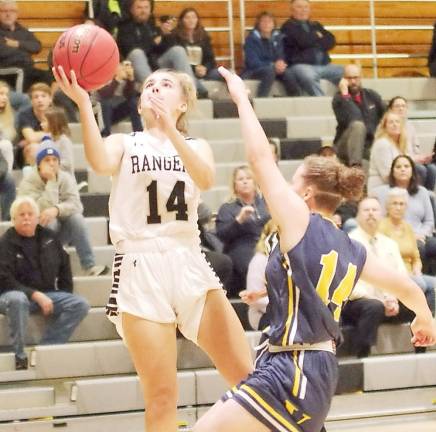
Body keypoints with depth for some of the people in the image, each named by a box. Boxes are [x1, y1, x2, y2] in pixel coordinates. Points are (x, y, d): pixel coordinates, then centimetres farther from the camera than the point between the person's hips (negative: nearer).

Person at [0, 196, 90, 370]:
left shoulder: (48, 237, 9)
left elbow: (64, 266, 20)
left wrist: (65, 296, 8)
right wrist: (35, 295, -24)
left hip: (46, 294, 6)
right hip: (14, 293, -6)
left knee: (80, 305, -16)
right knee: (17, 300, -41)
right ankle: (19, 355, -28)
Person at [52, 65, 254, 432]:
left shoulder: (197, 146, 15)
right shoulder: (124, 143, 11)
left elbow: (206, 179, -10)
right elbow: (101, 163, -15)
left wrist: (170, 129, -25)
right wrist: (83, 102, -25)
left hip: (190, 265, 2)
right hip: (140, 269, -2)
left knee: (247, 377, -4)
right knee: (162, 395, -4)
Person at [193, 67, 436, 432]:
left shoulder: (301, 224, -8)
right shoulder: (352, 251, 12)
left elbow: (260, 157, -9)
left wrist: (242, 98, 2)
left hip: (292, 373, -9)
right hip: (321, 371, 9)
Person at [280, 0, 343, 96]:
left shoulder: (316, 25, 24)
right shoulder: (289, 26, 5)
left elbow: (331, 41, 9)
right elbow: (303, 41, -12)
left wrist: (313, 41, -5)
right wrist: (317, 37, 6)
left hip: (323, 65, 6)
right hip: (299, 65, -6)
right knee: (308, 76, -39)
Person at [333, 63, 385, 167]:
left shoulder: (371, 95, 9)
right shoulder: (339, 99, -6)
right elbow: (347, 121, -24)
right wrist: (345, 94, -24)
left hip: (371, 146, 4)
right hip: (346, 146, -4)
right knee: (357, 125, -34)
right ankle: (354, 166, -44)